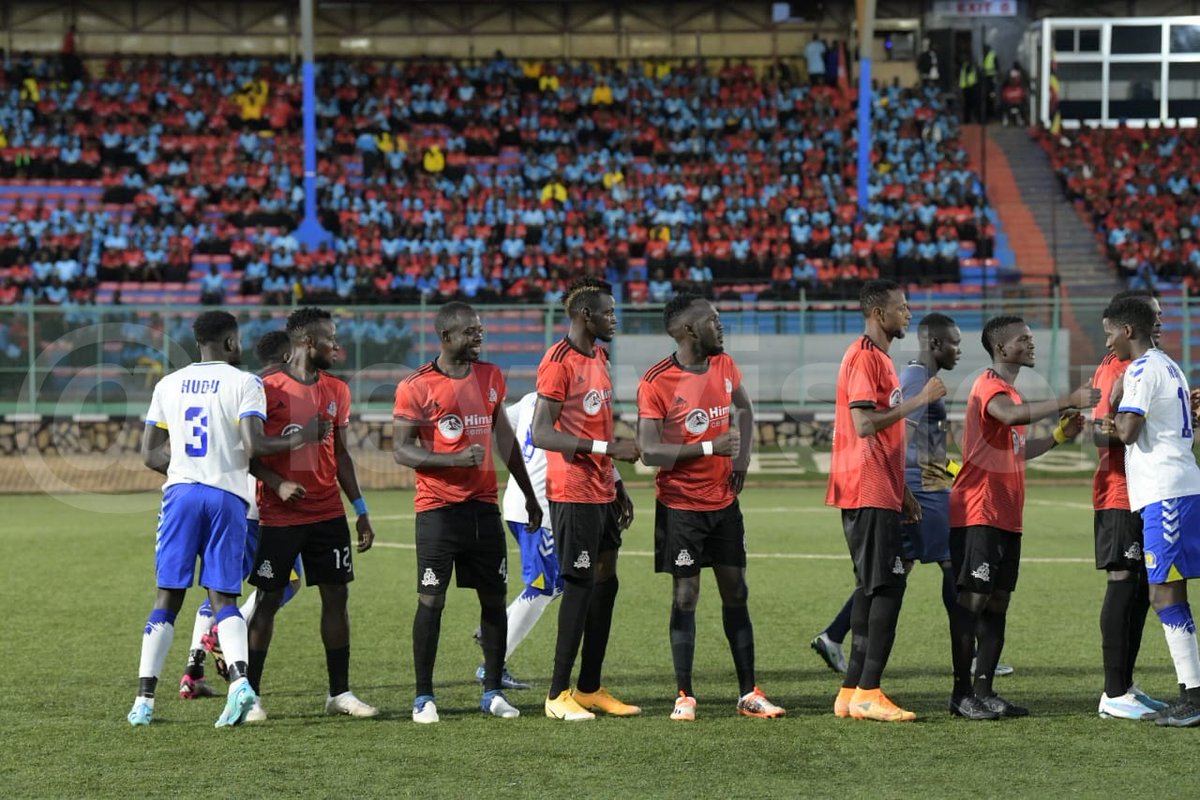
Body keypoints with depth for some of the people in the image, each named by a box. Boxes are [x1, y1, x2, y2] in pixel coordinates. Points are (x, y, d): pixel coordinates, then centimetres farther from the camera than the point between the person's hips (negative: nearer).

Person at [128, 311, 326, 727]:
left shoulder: (168, 384, 12)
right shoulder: (244, 383, -1)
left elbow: (150, 454, 12)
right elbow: (254, 446, -13)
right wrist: (298, 439, 1)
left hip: (180, 491, 2)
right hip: (227, 495, -2)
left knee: (168, 597, 7)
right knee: (223, 596, 3)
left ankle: (144, 699, 5)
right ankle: (239, 679, -20)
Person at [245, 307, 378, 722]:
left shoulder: (336, 390, 10)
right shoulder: (269, 388, -9)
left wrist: (360, 510, 14)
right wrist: (277, 483, -22)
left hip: (328, 513, 6)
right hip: (279, 516, -6)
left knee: (336, 595, 5)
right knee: (268, 600, -1)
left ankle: (340, 692, 14)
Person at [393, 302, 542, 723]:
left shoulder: (490, 377, 9)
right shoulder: (416, 387, -8)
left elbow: (505, 438, 18)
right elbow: (402, 450, -9)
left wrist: (529, 494, 20)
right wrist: (456, 459, -22)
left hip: (484, 505, 5)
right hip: (438, 509, -5)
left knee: (494, 597, 6)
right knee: (431, 600, -5)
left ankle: (493, 691, 15)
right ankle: (424, 697, 3)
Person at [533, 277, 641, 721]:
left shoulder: (599, 358, 15)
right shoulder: (559, 362, -14)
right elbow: (542, 435, -20)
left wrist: (617, 487, 21)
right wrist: (609, 447, -24)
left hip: (602, 493, 9)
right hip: (573, 495, -9)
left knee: (605, 584, 10)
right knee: (580, 585, -8)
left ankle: (590, 689, 17)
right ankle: (558, 694, -2)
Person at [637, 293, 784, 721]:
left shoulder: (724, 366, 4)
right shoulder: (656, 383, -15)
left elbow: (744, 409, 23)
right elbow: (649, 451, -19)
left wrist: (742, 457, 8)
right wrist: (710, 447, -25)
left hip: (724, 501, 6)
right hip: (681, 505, -5)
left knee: (736, 592, 6)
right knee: (685, 597, -2)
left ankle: (749, 694, 11)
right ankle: (684, 697, 5)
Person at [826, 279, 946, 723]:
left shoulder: (880, 358, 20)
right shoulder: (863, 357, -12)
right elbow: (864, 425, -22)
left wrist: (902, 492, 22)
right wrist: (920, 399, -19)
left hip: (880, 493, 10)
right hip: (868, 493, -10)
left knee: (874, 588, 10)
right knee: (887, 587, -11)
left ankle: (852, 692, 12)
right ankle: (867, 692, -12)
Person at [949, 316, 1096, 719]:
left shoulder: (1009, 392, 21)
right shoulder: (988, 386, -10)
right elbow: (1012, 416, -33)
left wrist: (1060, 435, 15)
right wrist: (1068, 400, -38)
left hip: (1006, 518, 10)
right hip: (978, 515, -10)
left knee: (997, 602, 7)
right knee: (973, 598, -8)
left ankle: (984, 691, 9)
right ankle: (962, 693, -6)